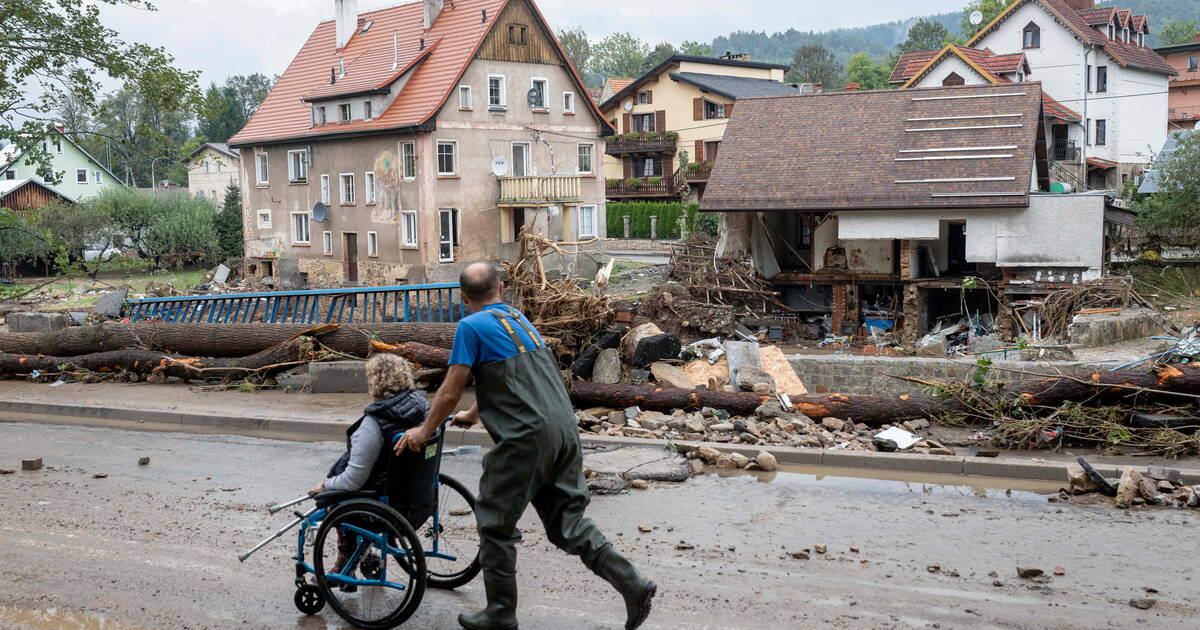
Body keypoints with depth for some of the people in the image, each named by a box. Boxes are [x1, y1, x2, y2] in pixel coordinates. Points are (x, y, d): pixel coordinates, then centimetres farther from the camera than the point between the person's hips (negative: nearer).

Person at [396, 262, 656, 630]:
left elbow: (450, 392, 0)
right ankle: (632, 585, 3)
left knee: (496, 525, 8)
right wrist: (474, 414, 47)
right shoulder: (520, 319, 22)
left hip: (527, 438, -7)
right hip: (565, 431, 7)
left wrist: (425, 431, 15)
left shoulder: (472, 326, -2)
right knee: (568, 521, 13)